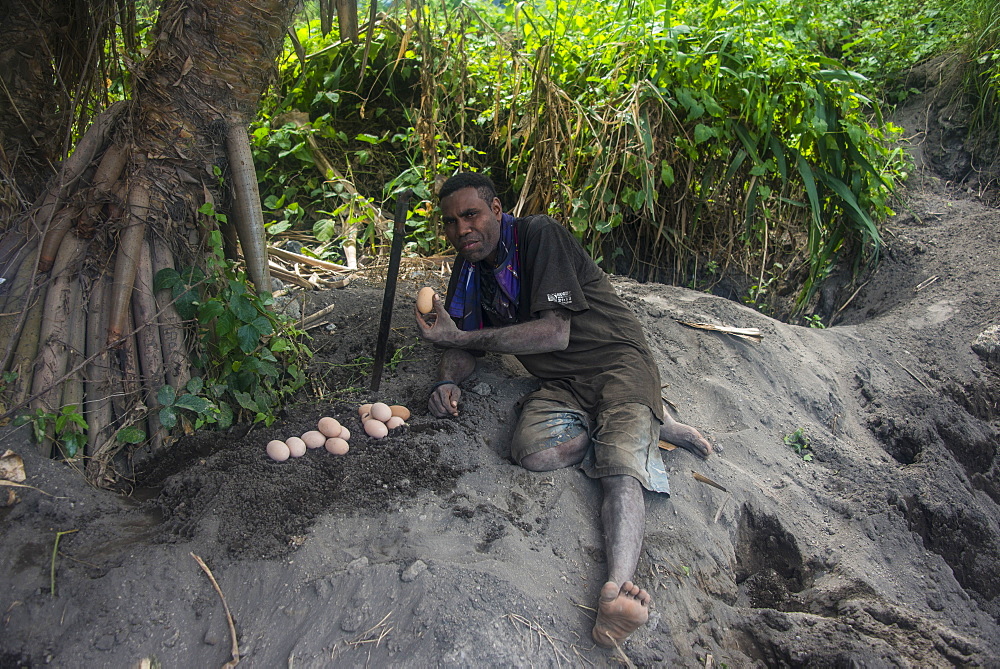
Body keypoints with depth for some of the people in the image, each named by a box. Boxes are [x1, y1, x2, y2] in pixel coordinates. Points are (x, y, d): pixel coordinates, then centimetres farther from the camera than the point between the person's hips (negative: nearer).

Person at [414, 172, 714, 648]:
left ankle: (619, 587, -52)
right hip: (562, 385, 6)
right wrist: (447, 381, -11)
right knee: (532, 449, -27)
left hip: (616, 363, -6)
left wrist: (461, 338, -19)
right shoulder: (469, 268, 10)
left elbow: (554, 334, -21)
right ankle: (646, 428, -7)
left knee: (619, 473, -30)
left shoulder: (540, 236, -13)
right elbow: (464, 345, 14)